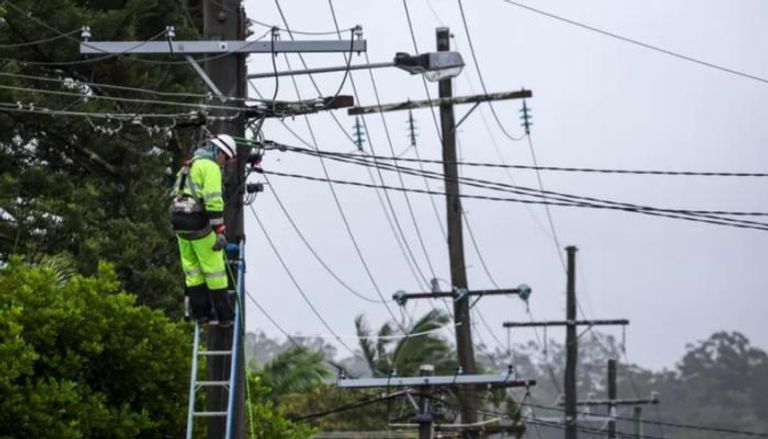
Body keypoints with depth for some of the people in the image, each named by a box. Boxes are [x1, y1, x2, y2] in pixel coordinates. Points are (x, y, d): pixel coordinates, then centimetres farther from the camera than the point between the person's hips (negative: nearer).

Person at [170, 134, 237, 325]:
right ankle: (223, 315, 2)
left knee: (192, 271, 10)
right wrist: (219, 231, -19)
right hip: (198, 223, -9)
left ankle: (201, 313, 12)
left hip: (179, 222, 9)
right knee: (214, 270, -1)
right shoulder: (210, 167, -9)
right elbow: (213, 200, -18)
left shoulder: (190, 165, 21)